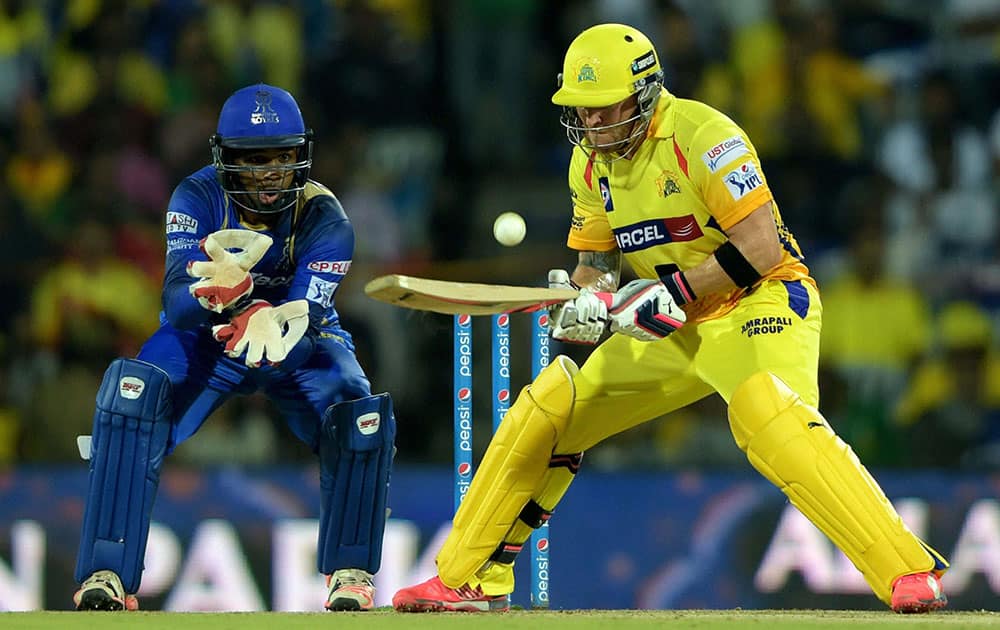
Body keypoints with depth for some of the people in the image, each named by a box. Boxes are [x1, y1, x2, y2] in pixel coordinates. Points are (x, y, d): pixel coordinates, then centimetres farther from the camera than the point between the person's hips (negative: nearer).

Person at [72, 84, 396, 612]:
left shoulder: (325, 220, -23)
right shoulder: (198, 199, -22)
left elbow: (306, 318, -35)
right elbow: (176, 304, -34)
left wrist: (272, 325, -59)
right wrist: (214, 288, -58)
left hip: (296, 348, 0)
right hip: (206, 335, 0)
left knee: (360, 417, -29)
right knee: (133, 390, -31)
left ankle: (350, 572, -6)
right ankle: (107, 576, -30)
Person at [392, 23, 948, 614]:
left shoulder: (702, 135, -20)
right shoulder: (591, 162, 4)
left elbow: (762, 249, -24)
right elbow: (595, 260, 12)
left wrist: (672, 295, -25)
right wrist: (585, 301, -12)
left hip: (761, 301, -8)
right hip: (674, 327, 8)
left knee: (772, 421, -36)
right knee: (545, 410, 4)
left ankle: (910, 571, -39)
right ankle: (472, 580, 17)